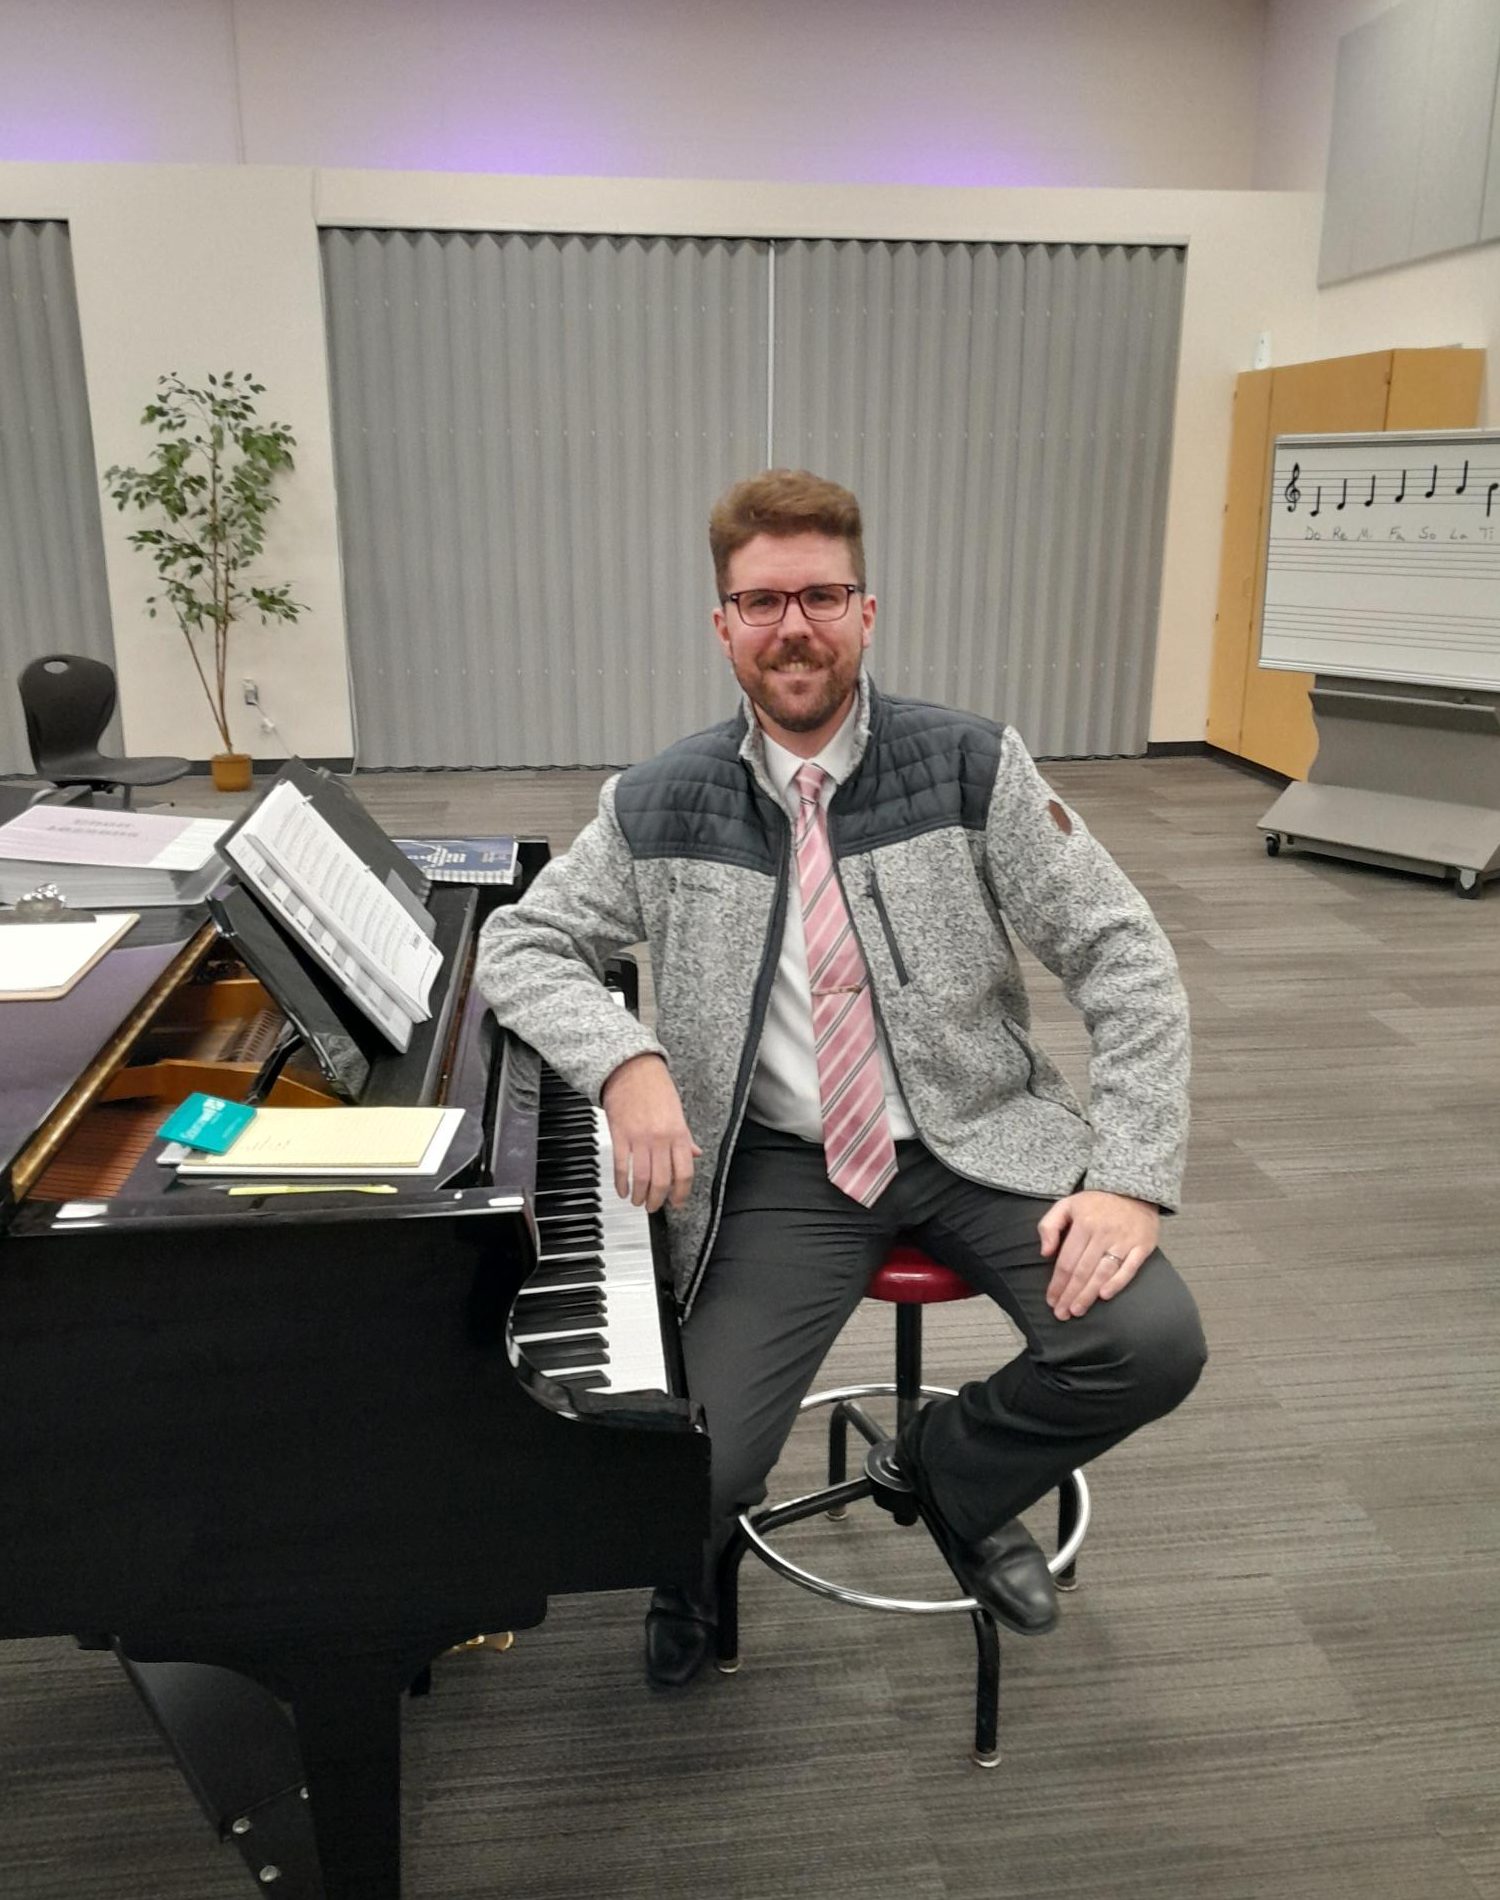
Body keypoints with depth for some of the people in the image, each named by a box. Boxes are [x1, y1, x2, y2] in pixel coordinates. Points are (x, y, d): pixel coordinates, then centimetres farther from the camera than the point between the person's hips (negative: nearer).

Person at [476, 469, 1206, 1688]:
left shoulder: (972, 767, -5)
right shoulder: (660, 808, -3)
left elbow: (1127, 962, -4)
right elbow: (520, 944, 4)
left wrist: (1131, 1177, -14)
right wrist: (625, 1062, -18)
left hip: (978, 1133, 1)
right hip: (784, 1165, 0)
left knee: (1153, 1343, -21)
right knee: (694, 1467, -17)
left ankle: (955, 1476, 14)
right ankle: (696, 1562, 26)